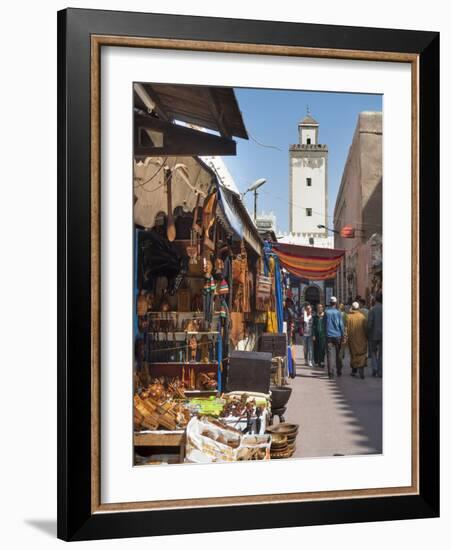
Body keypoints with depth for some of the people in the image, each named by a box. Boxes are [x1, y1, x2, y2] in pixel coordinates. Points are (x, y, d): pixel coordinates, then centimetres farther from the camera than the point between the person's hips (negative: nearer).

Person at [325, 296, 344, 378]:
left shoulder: (326, 312, -1)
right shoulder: (338, 312, -3)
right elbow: (341, 325, 0)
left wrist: (324, 334, 12)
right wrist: (342, 335, 7)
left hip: (329, 336, 0)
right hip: (337, 335, 0)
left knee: (330, 354, -3)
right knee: (338, 354, 13)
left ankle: (331, 373, -9)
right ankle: (338, 372, 18)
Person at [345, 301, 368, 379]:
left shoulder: (349, 316, -5)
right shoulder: (362, 316, -2)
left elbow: (346, 327, -9)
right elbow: (365, 328, 1)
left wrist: (346, 337, -6)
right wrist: (367, 338, 9)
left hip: (352, 339, 1)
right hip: (361, 339, -1)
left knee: (353, 354, 13)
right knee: (362, 354, 0)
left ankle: (354, 371, 19)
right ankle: (361, 367, -21)